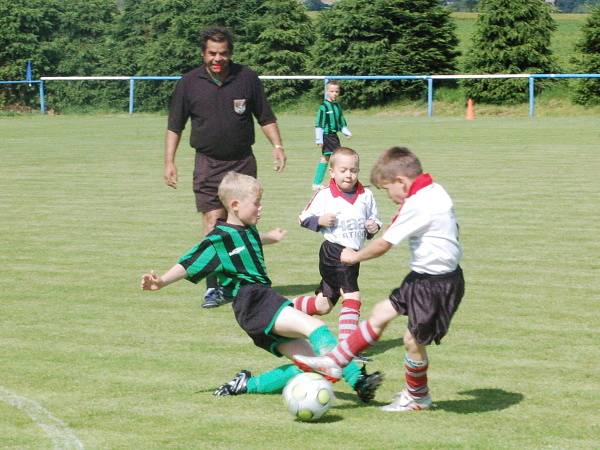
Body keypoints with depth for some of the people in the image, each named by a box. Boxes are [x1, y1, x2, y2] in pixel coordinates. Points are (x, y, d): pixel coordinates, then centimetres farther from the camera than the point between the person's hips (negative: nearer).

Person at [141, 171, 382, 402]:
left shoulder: (248, 230, 21)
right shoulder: (218, 239, -5)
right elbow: (189, 264, -7)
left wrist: (269, 237, 66)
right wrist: (161, 281, -22)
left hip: (267, 301, 10)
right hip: (252, 303, -10)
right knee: (314, 326, -27)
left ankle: (249, 384, 7)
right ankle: (357, 380, -37)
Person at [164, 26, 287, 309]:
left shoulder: (247, 78, 1)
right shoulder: (189, 83, -1)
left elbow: (265, 117, 11)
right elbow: (174, 126, 6)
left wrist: (277, 145, 0)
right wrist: (169, 161, 0)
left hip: (243, 162, 2)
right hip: (208, 163, -1)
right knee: (213, 223, -10)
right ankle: (213, 287, -7)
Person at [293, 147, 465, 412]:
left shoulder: (418, 205, -23)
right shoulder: (433, 191, 5)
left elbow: (384, 244, -16)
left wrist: (355, 257, 1)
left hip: (437, 284, -10)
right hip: (424, 276, 10)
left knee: (414, 340, 2)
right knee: (380, 314, 12)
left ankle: (417, 397, 24)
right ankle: (333, 362, 18)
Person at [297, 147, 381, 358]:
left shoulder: (366, 195, 4)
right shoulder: (324, 196, -8)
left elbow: (374, 219, 17)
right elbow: (304, 219, -1)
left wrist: (374, 227, -5)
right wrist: (319, 221, -19)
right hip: (333, 252, -6)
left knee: (323, 305, 16)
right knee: (352, 298, -17)